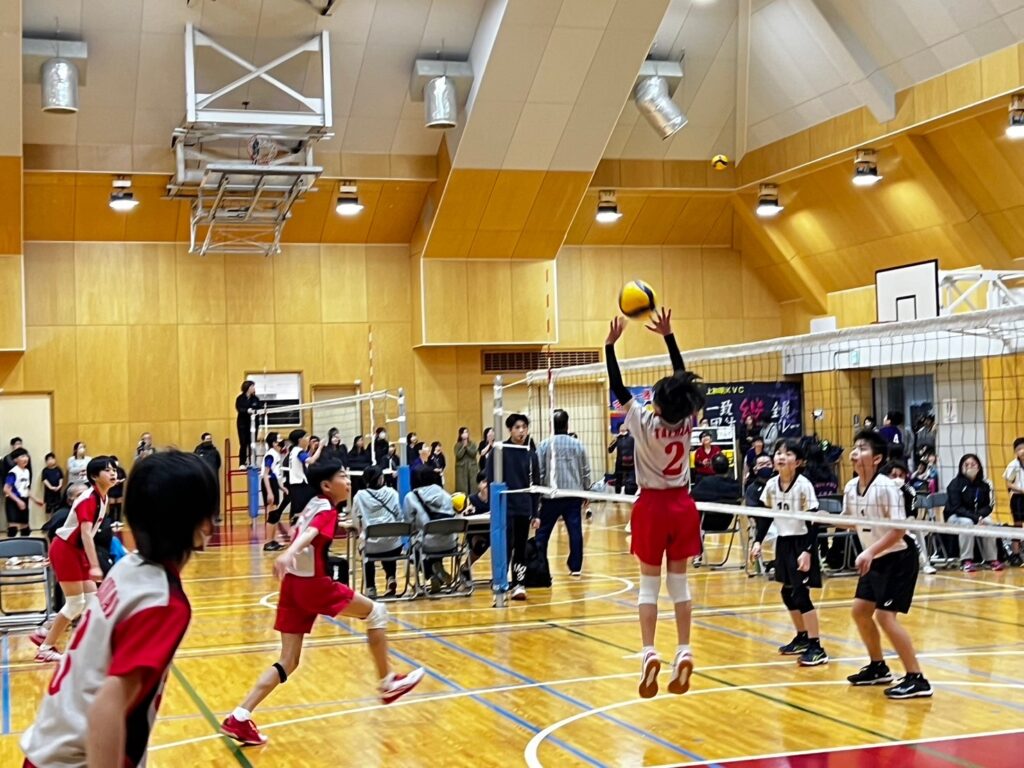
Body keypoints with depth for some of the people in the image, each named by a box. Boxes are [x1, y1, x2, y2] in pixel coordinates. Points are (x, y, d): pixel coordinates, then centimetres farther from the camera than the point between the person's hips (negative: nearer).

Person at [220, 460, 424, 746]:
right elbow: (308, 535, -30)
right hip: (313, 584, -8)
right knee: (376, 612, 8)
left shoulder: (313, 505, 17)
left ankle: (239, 718, 2)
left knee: (288, 662, 9)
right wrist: (288, 554, -48)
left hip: (294, 583, 8)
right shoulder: (327, 511, -9)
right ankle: (387, 683, 13)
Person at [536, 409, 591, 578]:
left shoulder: (544, 445, -4)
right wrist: (586, 491, 20)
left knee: (542, 533, 7)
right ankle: (575, 568, 5)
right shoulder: (578, 445, 4)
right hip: (574, 495, 2)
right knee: (575, 532, 4)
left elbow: (538, 472, -3)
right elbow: (586, 471, 8)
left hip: (552, 496, -2)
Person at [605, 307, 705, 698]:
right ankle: (683, 652, 3)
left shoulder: (645, 423, -17)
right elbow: (683, 378, 3)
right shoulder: (686, 421, -8)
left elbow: (617, 388, -12)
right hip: (682, 504, 3)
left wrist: (610, 344, -10)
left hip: (653, 505, -3)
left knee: (649, 582, 1)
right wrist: (668, 335, 3)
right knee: (679, 580, 8)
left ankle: (649, 653, -9)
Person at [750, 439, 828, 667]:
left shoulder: (803, 486, -17)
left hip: (801, 543, -7)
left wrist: (808, 551, -22)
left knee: (800, 594, -11)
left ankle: (816, 647, -7)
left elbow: (813, 522, -16)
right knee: (787, 593, 14)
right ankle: (802, 637, 31)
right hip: (783, 542, 7)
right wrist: (758, 541, 4)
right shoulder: (771, 485, 0)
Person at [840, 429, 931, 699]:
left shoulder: (886, 487, -22)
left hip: (898, 557, -8)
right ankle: (878, 668, 30)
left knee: (885, 616, -14)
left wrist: (870, 551, -33)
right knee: (860, 610, 12)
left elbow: (899, 529, -25)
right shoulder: (851, 487, 1)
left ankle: (917, 679, -8)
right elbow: (851, 521, 16)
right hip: (875, 560, 8)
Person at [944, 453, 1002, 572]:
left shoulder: (984, 485, -1)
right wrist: (975, 517, -31)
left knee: (989, 522, -26)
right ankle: (966, 560, -31)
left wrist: (980, 516, -23)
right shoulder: (955, 484, -13)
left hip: (978, 516, 4)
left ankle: (991, 559, -17)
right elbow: (956, 508, -19)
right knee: (967, 523, -35)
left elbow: (988, 506, 1)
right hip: (954, 517, -4)